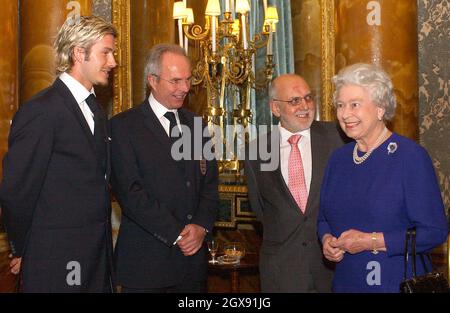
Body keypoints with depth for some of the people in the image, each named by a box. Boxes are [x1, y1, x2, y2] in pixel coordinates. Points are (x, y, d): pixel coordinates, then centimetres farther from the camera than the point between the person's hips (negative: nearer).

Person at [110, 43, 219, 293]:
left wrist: (201, 226, -7)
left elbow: (210, 183, 10)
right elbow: (130, 192, -12)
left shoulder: (195, 124, 12)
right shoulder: (124, 126, -5)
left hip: (193, 255, 5)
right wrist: (177, 234, -14)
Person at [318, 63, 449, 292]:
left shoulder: (411, 156, -13)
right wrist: (327, 239, -7)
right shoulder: (338, 159, 5)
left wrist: (371, 241, -19)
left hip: (399, 282, -5)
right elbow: (324, 218, 15)